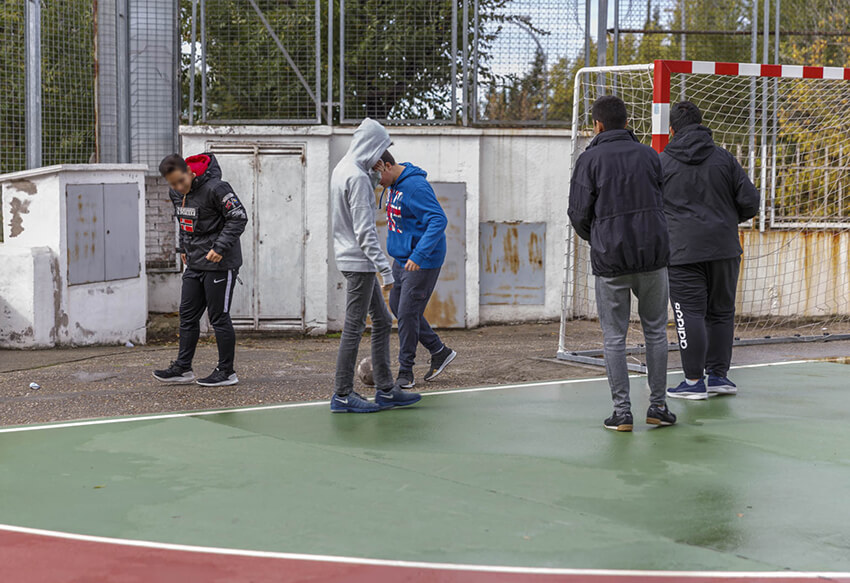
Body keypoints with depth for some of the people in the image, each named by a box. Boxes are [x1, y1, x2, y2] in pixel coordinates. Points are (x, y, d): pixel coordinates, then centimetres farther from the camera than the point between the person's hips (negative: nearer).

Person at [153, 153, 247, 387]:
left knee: (219, 317, -2)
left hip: (219, 263, -8)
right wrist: (183, 248, 17)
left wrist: (220, 247, -21)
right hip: (194, 263, 8)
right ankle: (183, 368, 17)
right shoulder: (176, 193, 6)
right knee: (187, 315, 9)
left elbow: (239, 217, -16)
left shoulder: (215, 188, -18)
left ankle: (226, 372, 7)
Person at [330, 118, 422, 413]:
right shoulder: (356, 176, -18)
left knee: (382, 322, 14)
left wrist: (373, 174, 15)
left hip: (357, 262, 10)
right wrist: (385, 268, -22)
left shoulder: (343, 169, 12)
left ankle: (386, 389, 17)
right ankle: (342, 394, 0)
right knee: (354, 326, -5)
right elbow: (364, 230, -22)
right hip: (359, 259, -10)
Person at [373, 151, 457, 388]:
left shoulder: (416, 186, -22)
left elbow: (439, 220, -29)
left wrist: (418, 255, -36)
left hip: (423, 263, -10)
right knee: (397, 306, 15)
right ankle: (439, 351, 25)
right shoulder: (395, 185, 8)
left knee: (407, 313, -7)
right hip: (401, 259, 10)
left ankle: (406, 372, 5)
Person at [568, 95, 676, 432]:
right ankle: (657, 405, 15)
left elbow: (579, 214, -4)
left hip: (610, 260, -2)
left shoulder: (590, 160, -4)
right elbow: (667, 202, 9)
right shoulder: (649, 155, 6)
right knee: (655, 331, 13)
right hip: (653, 254, 2)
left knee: (614, 337, 5)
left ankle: (622, 410, 4)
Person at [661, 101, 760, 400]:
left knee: (690, 314, -1)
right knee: (721, 311, 13)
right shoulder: (724, 158, 4)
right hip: (724, 249, 3)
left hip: (682, 252, -3)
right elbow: (750, 201, 2)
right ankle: (719, 375, 14)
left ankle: (694, 381, -1)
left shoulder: (661, 163, 0)